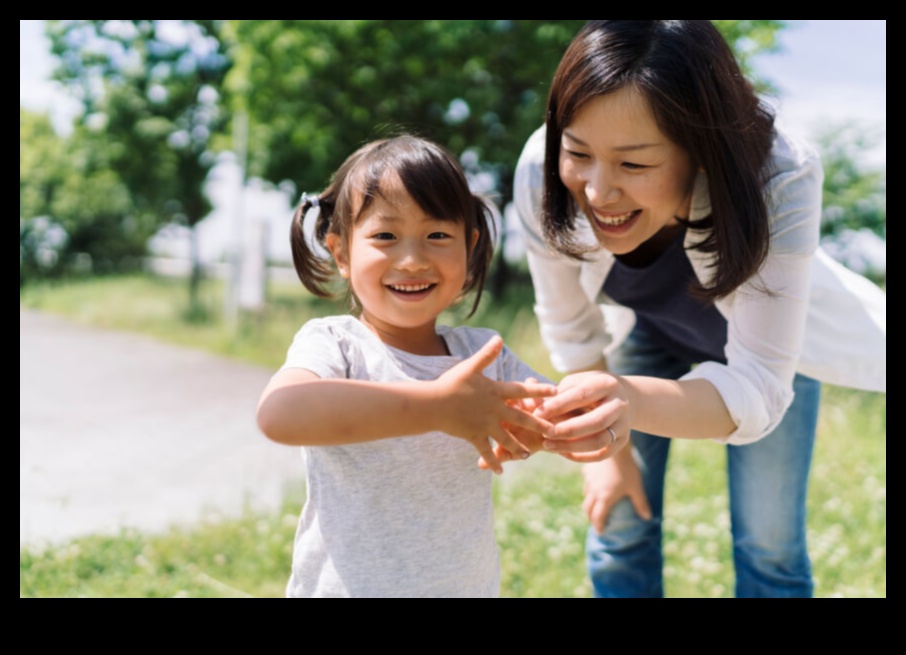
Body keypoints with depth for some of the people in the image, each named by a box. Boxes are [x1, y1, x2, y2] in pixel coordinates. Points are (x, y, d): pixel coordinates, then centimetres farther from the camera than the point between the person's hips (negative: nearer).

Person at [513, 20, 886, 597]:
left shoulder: (777, 182, -41)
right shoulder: (542, 175, -34)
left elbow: (757, 385, -43)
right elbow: (570, 324, -16)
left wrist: (633, 403, -63)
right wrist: (607, 445, -6)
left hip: (766, 335, -1)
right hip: (641, 329, 2)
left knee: (768, 544, 3)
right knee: (619, 531, 5)